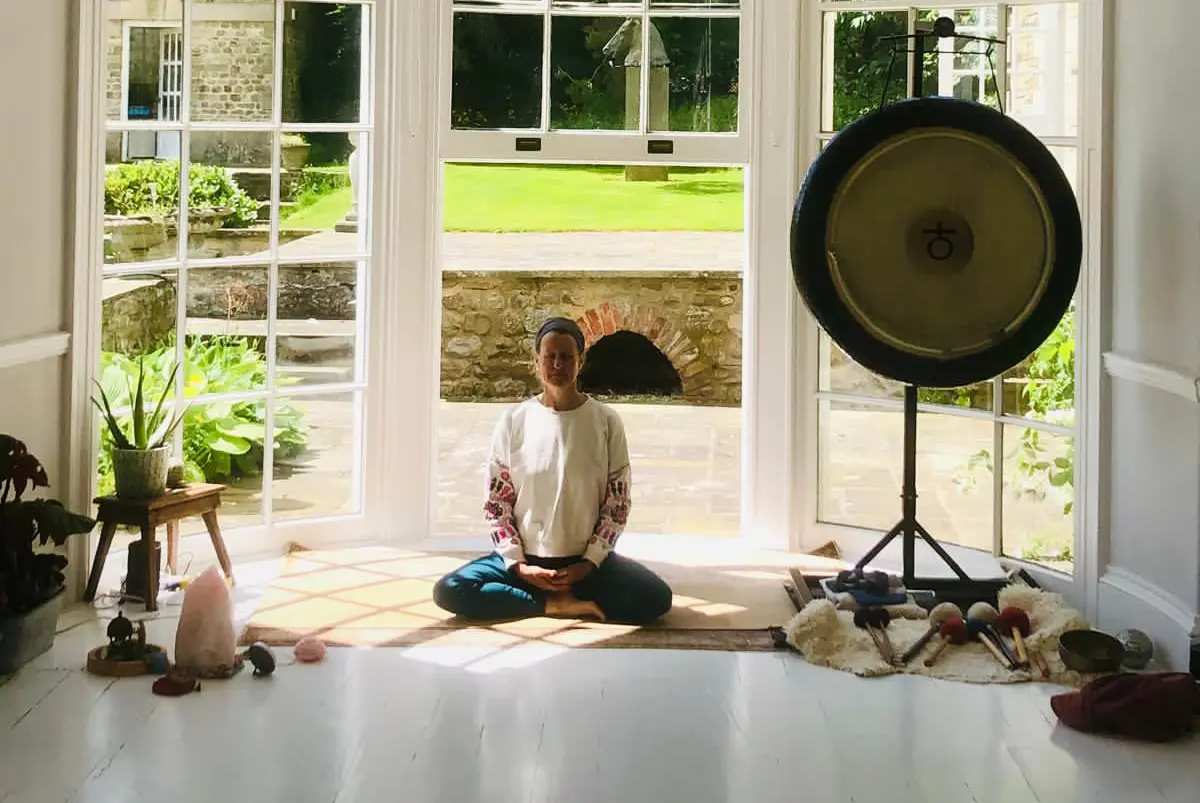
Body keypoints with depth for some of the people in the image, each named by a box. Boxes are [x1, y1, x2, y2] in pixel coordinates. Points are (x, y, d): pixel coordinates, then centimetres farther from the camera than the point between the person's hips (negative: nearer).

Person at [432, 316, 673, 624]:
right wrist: (518, 564, -10)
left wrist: (590, 563, -11)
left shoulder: (606, 421, -2)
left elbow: (617, 503, 0)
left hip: (586, 560, 0)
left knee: (655, 598, -26)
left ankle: (554, 602, -8)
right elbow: (497, 502, 2)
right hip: (525, 559, 0)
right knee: (448, 591, -24)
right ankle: (558, 604, -16)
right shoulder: (513, 420, -1)